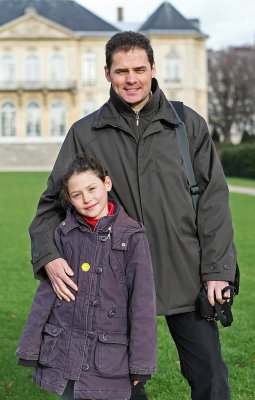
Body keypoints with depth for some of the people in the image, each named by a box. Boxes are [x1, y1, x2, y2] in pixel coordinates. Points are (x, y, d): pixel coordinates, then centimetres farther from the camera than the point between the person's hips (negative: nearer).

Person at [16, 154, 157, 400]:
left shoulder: (132, 236, -6)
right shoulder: (64, 234, 2)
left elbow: (142, 301, -5)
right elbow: (46, 292, 6)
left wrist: (141, 361, -4)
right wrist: (30, 347, 6)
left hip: (111, 359, -2)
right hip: (65, 356, 2)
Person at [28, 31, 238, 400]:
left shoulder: (188, 124, 3)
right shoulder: (85, 133, 4)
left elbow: (213, 199, 1)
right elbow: (53, 202, 6)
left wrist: (217, 270, -6)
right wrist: (49, 256, -12)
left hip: (185, 276, 0)